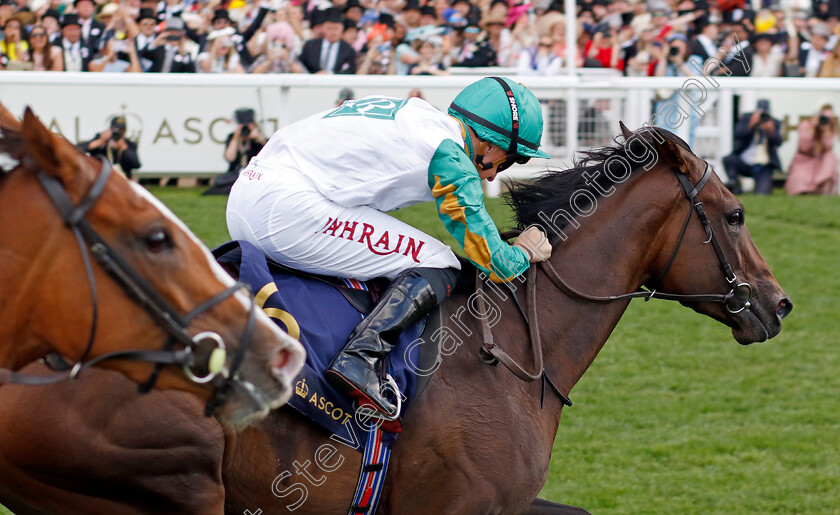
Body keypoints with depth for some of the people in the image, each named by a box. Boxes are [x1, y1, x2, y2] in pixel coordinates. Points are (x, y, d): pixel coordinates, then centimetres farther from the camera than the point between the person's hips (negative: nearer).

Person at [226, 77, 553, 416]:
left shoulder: (416, 113, 23)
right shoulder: (449, 152, -2)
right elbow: (492, 262, 0)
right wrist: (524, 253, 22)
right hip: (287, 208, -9)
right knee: (437, 267, -2)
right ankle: (361, 359, -20)